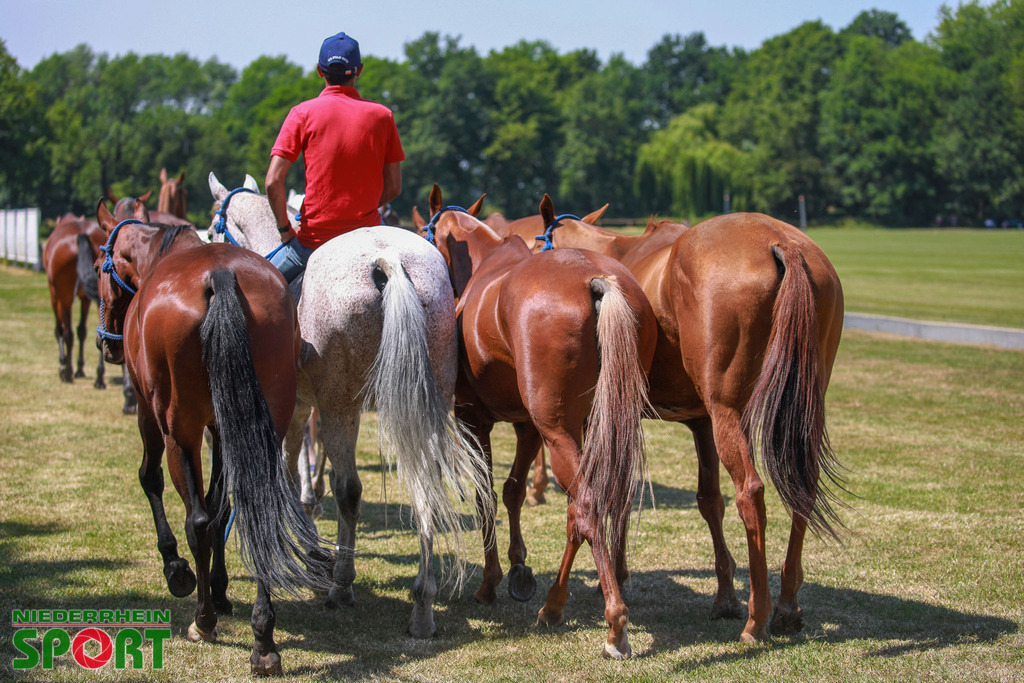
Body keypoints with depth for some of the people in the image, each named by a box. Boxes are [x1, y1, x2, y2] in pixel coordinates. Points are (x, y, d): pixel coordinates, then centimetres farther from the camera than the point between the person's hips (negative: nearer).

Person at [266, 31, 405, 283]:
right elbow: (393, 186, 2)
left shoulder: (303, 113, -4)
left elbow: (273, 182, -10)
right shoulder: (381, 115, 1)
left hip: (314, 237, -1)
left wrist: (285, 228, 3)